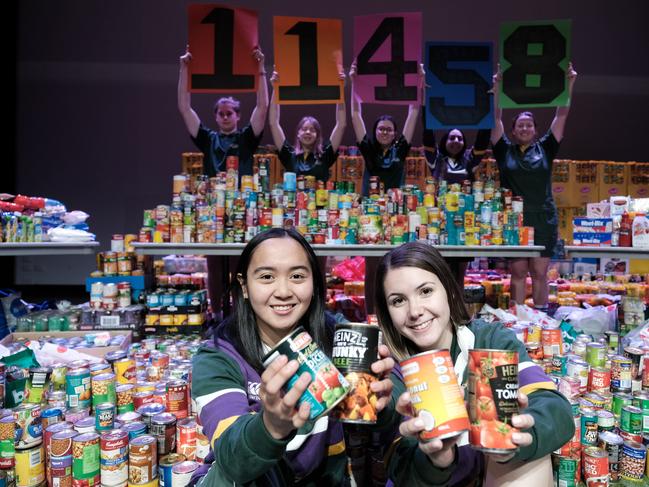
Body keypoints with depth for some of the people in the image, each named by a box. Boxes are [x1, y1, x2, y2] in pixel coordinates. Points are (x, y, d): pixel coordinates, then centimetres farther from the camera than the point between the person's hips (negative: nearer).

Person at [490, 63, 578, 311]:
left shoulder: (545, 149, 10)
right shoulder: (505, 150, 7)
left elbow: (561, 116, 8)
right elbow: (496, 118, 3)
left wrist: (568, 84, 3)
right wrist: (497, 88, -3)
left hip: (543, 220, 1)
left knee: (540, 273, 6)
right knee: (518, 273, 3)